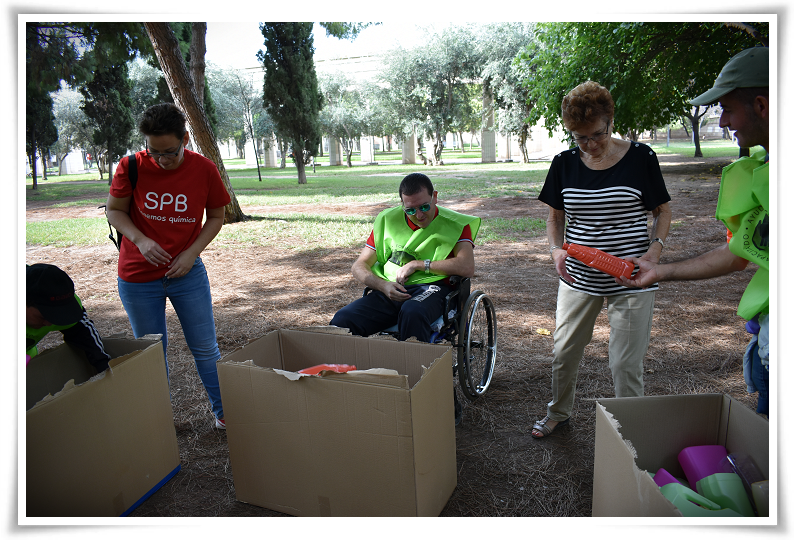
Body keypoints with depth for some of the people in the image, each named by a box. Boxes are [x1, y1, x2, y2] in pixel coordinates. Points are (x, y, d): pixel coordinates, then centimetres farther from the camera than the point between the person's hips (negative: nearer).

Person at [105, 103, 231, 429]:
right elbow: (114, 210, 0)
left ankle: (223, 411, 25)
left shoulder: (204, 169, -10)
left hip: (187, 272, 0)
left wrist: (192, 252, -12)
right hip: (138, 279, 0)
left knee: (205, 348, 7)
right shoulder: (132, 167, -11)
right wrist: (139, 239, -18)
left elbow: (216, 217, 1)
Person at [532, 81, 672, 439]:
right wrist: (557, 250, -12)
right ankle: (558, 413, 40)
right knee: (564, 352, 14)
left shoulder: (640, 158, -6)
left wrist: (655, 247, -16)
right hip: (579, 277, 3)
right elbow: (555, 217, 8)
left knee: (625, 364, 1)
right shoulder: (565, 164, 1)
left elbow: (663, 211, 4)